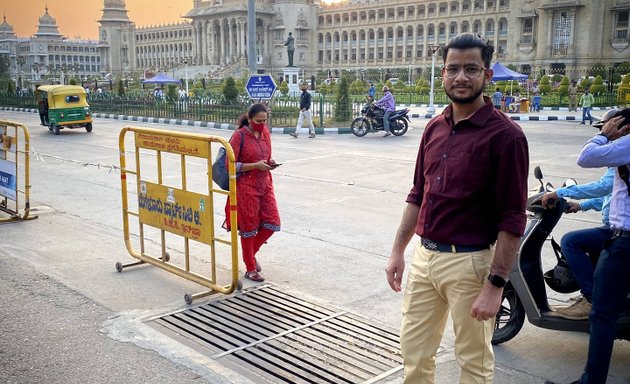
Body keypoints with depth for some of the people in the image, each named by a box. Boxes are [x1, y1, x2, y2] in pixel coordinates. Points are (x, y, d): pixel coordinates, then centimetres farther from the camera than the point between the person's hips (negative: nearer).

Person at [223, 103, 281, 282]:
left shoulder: (265, 132, 6)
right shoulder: (239, 136, -12)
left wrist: (270, 162, -2)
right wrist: (255, 165, -20)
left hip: (265, 185, 6)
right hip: (246, 187, -6)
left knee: (272, 223, 3)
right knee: (249, 227, 4)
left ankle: (251, 253, 28)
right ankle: (250, 269, 18)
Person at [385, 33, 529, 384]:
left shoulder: (505, 135, -13)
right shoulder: (435, 128, 7)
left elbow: (512, 219, -15)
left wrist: (495, 285, -17)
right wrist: (398, 250, 12)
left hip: (469, 263, -6)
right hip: (424, 257, 6)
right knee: (414, 351, 17)